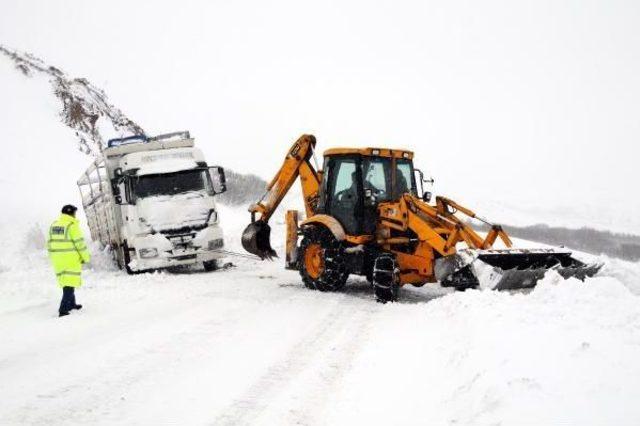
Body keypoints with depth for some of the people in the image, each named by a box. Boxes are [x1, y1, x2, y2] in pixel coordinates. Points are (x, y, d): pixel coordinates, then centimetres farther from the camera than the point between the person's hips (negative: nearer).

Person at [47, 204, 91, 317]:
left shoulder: (53, 225, 10)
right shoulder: (72, 225, -13)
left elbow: (50, 243, 14)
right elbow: (79, 243, -13)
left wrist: (52, 257, 23)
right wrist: (86, 257, -3)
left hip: (57, 259, 7)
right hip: (71, 259, -7)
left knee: (65, 281, 21)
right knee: (70, 283, -6)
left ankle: (71, 304, 34)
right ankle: (63, 309, -14)